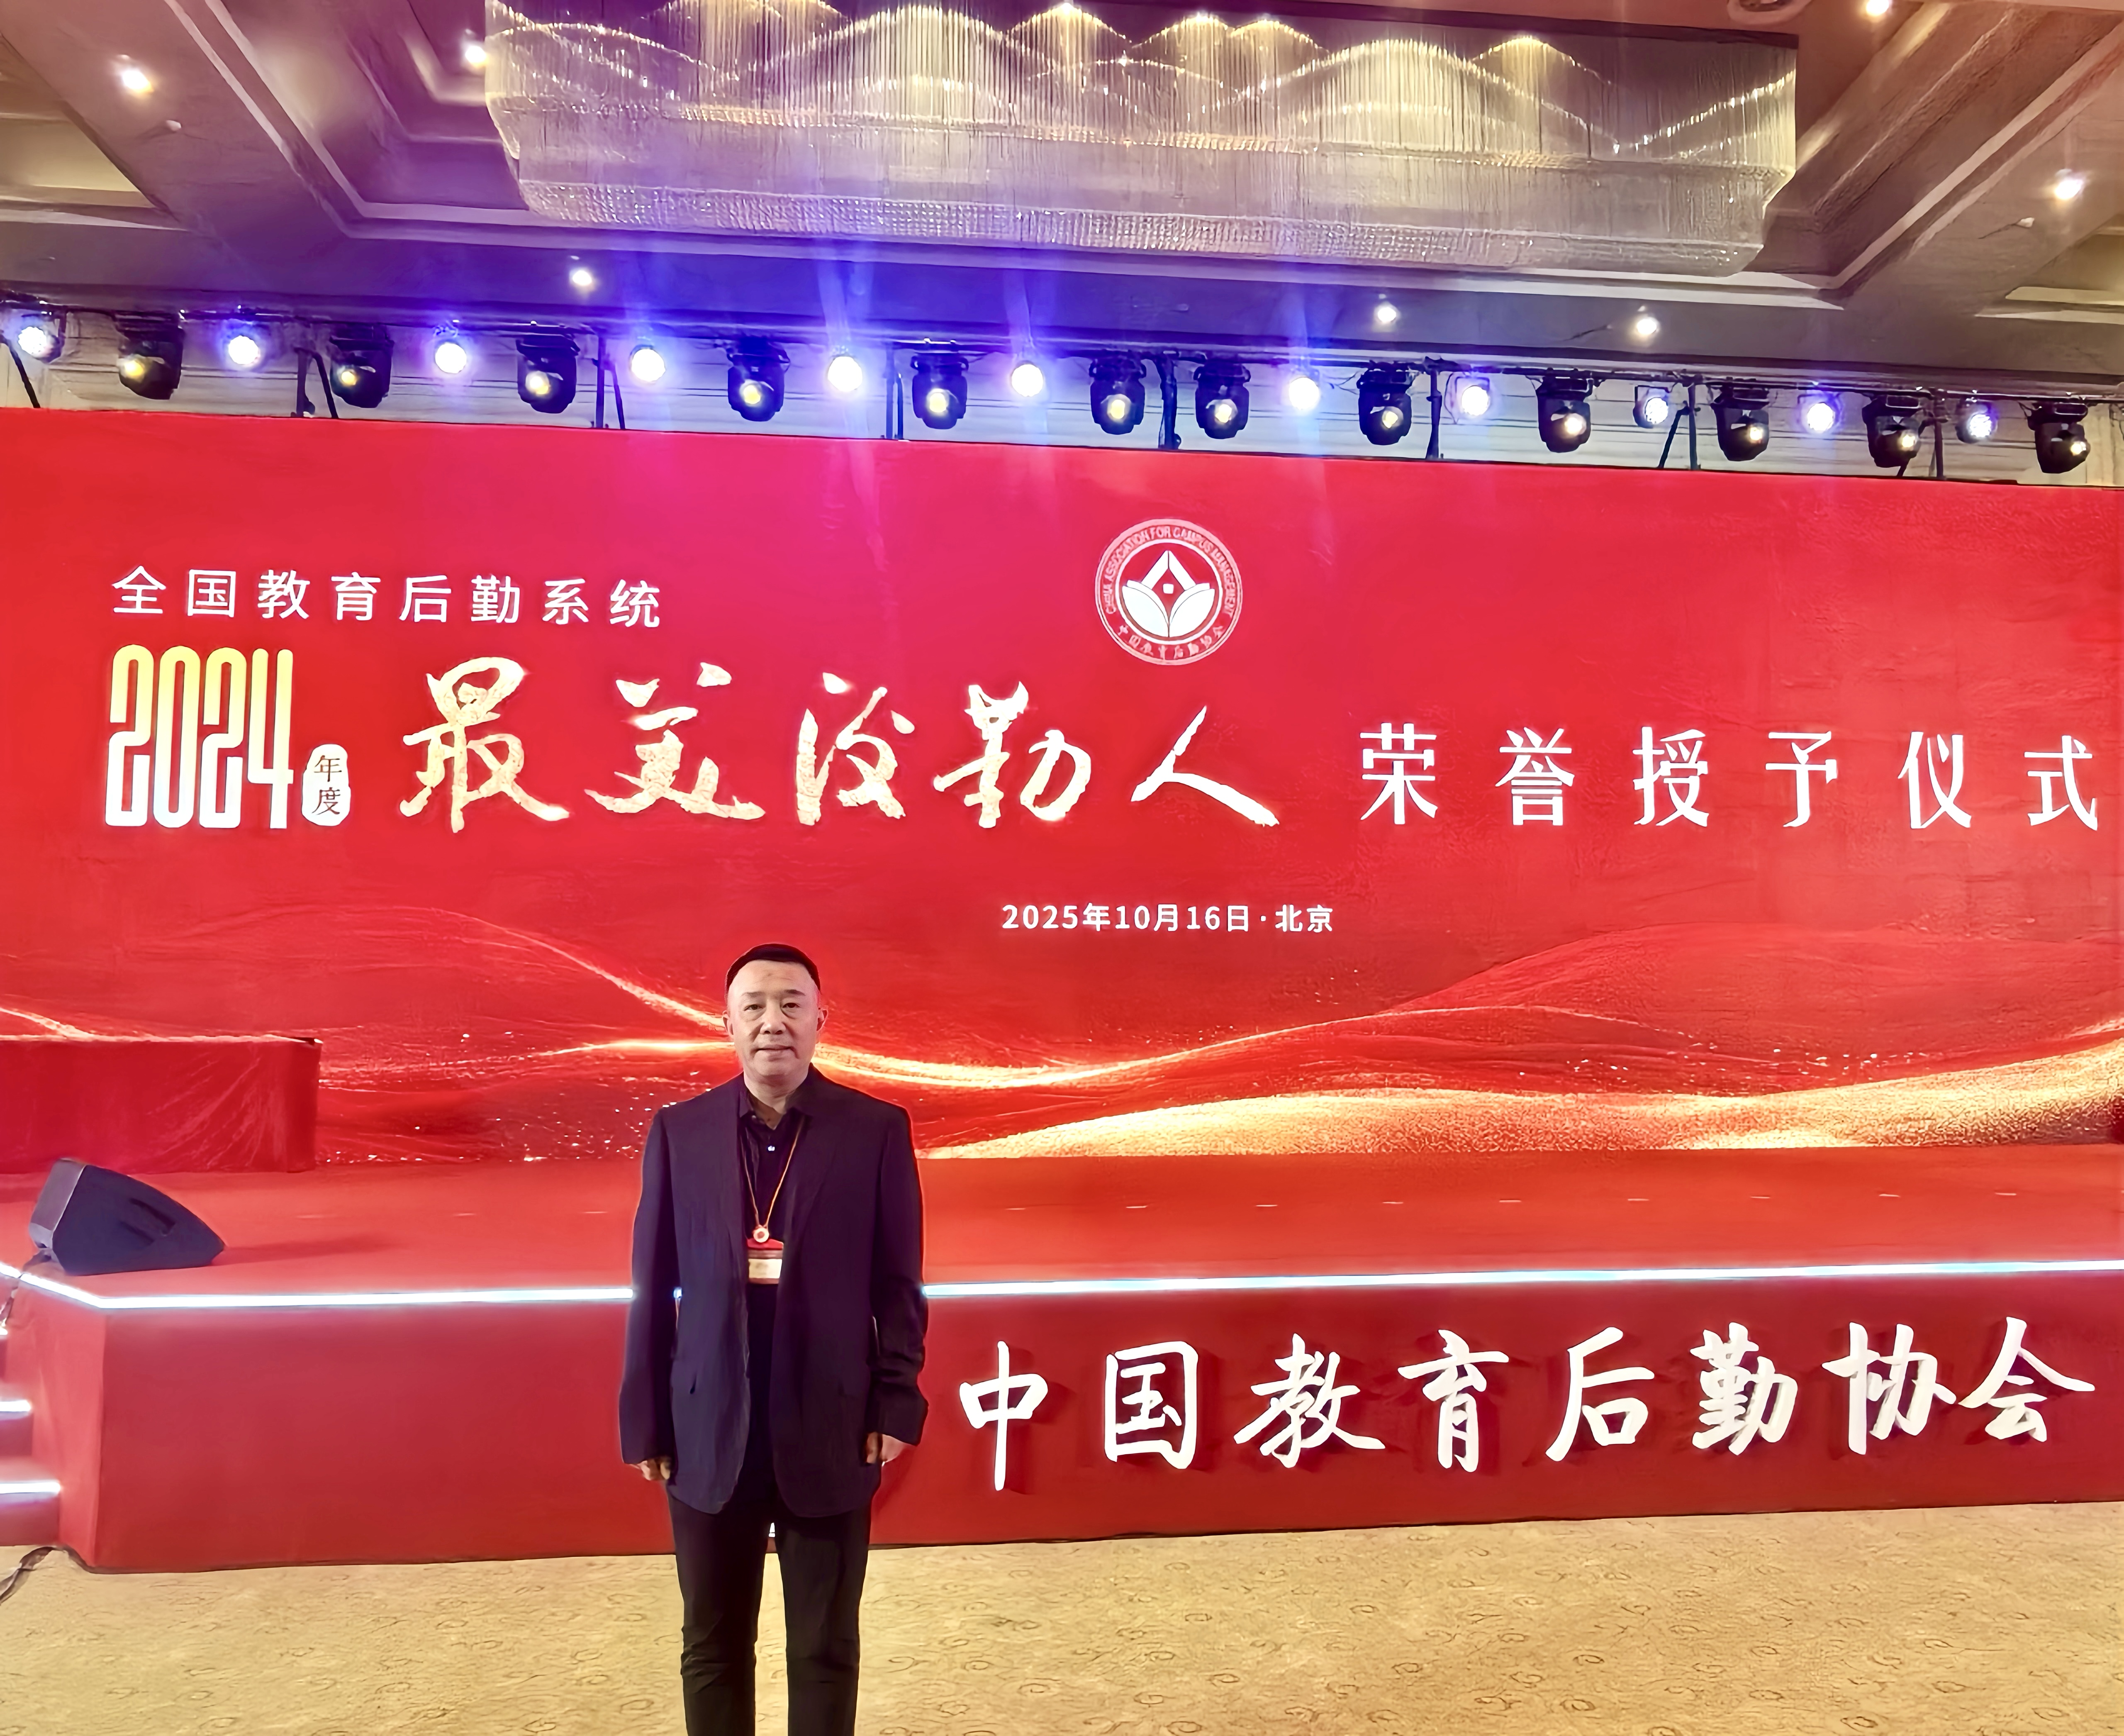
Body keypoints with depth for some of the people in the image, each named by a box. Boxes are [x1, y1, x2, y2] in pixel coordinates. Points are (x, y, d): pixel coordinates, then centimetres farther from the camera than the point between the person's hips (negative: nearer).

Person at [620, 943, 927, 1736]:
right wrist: (645, 1422, 2)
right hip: (709, 1433, 2)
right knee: (712, 1647, 15)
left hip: (830, 1431, -1)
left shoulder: (877, 1130, -4)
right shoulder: (679, 1132, 1)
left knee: (825, 1650, 12)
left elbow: (898, 1282, -1)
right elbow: (653, 1288, 3)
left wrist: (896, 1403, -6)